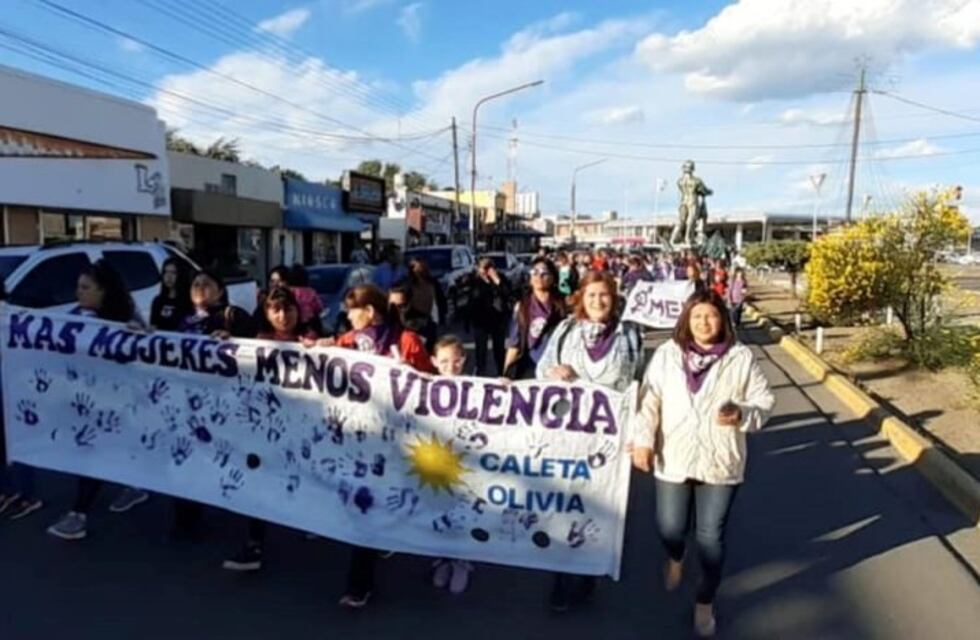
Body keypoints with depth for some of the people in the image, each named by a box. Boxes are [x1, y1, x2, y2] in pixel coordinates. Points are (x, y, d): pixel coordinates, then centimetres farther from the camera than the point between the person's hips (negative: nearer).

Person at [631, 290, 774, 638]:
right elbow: (649, 400, -3)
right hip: (673, 459, 1)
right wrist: (642, 440, -11)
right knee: (670, 528, 10)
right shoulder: (666, 354, -2)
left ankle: (705, 603, 31)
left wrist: (742, 415, -20)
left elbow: (763, 401, 0)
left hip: (720, 462, 0)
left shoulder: (741, 358, -4)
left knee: (711, 536, 9)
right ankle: (675, 559, 49)